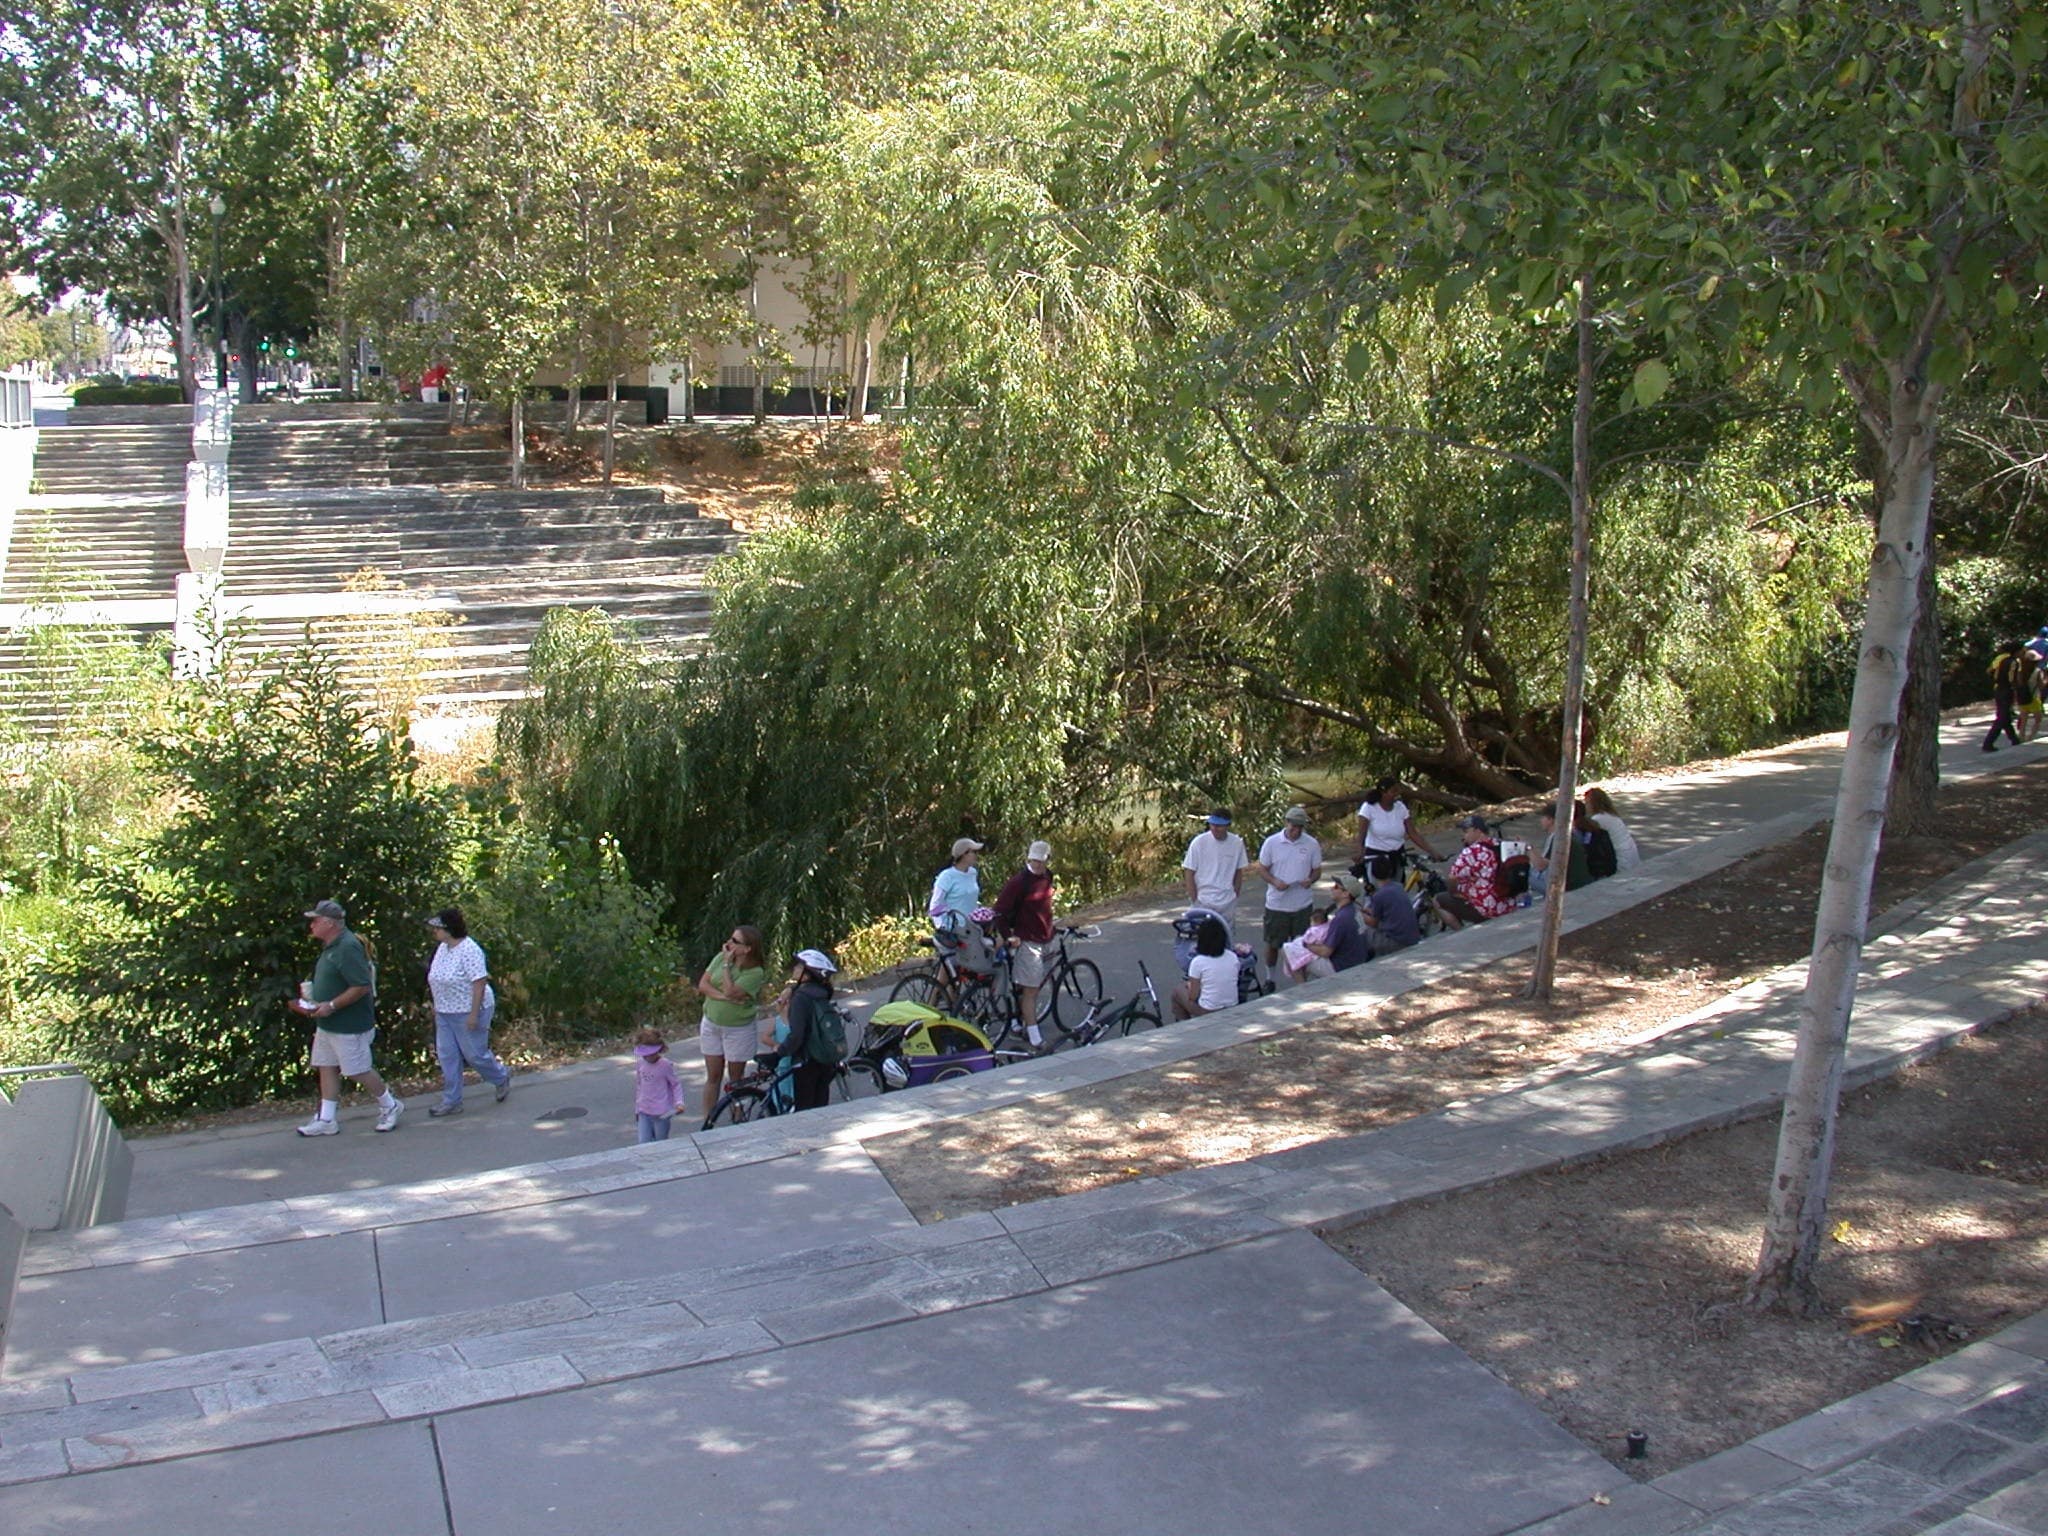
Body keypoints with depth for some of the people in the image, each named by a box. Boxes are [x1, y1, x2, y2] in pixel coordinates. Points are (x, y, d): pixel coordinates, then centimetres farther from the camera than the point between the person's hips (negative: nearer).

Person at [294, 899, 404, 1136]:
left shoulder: (348, 948, -21)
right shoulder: (331, 947, 12)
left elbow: (362, 987, -26)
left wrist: (331, 1005, -24)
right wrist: (314, 1002, 10)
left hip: (349, 1025, -10)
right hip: (327, 1024, 10)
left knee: (359, 1070, 0)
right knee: (326, 1068, 10)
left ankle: (389, 1106, 18)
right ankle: (326, 1120, 15)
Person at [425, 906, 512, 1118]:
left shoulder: (469, 950, -22)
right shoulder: (442, 948, 5)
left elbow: (479, 982, -23)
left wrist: (474, 1014, -24)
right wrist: (437, 1006, 16)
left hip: (468, 1012, -8)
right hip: (445, 1013, 8)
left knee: (475, 1054, 3)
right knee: (447, 1056, 7)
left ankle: (502, 1078, 30)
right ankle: (451, 1101, 14)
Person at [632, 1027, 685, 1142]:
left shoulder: (666, 1065, -12)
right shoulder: (639, 1064, 2)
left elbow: (676, 1084, -4)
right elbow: (638, 1086, 13)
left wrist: (679, 1103, -17)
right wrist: (636, 1108, 18)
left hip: (662, 1113, -4)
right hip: (644, 1112, 4)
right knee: (644, 1144, -5)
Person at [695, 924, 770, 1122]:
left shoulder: (755, 973, -19)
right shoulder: (720, 957, -5)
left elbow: (731, 991, -30)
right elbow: (703, 984, -7)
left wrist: (727, 965, -24)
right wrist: (722, 996, -22)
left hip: (739, 1029, -4)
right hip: (711, 1025, 4)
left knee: (736, 1077, 10)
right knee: (713, 1076, 11)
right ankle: (707, 1122, 18)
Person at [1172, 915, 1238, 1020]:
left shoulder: (1198, 962, -16)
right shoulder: (1233, 957, -2)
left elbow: (1192, 997, -12)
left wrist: (1189, 985, 11)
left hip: (1208, 1013, -5)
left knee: (1178, 991, 21)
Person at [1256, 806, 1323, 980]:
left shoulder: (1312, 844, -2)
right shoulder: (1271, 843, -5)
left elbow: (1317, 869, 7)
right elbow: (1262, 869, 0)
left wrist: (1311, 880, -16)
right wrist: (1275, 882, -19)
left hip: (1303, 904, 1)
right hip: (1277, 904, -1)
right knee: (1272, 944, 10)